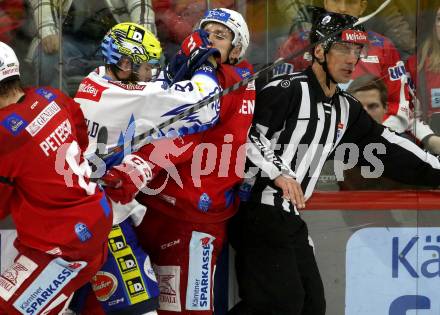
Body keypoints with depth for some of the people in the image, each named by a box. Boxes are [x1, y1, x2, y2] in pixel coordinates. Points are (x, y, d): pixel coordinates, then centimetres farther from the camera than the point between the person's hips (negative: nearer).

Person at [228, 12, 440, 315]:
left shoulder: (346, 108, 14)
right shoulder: (286, 91, -11)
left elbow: (386, 147, 19)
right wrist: (276, 172, -25)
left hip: (291, 219, 9)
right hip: (259, 212, -9)